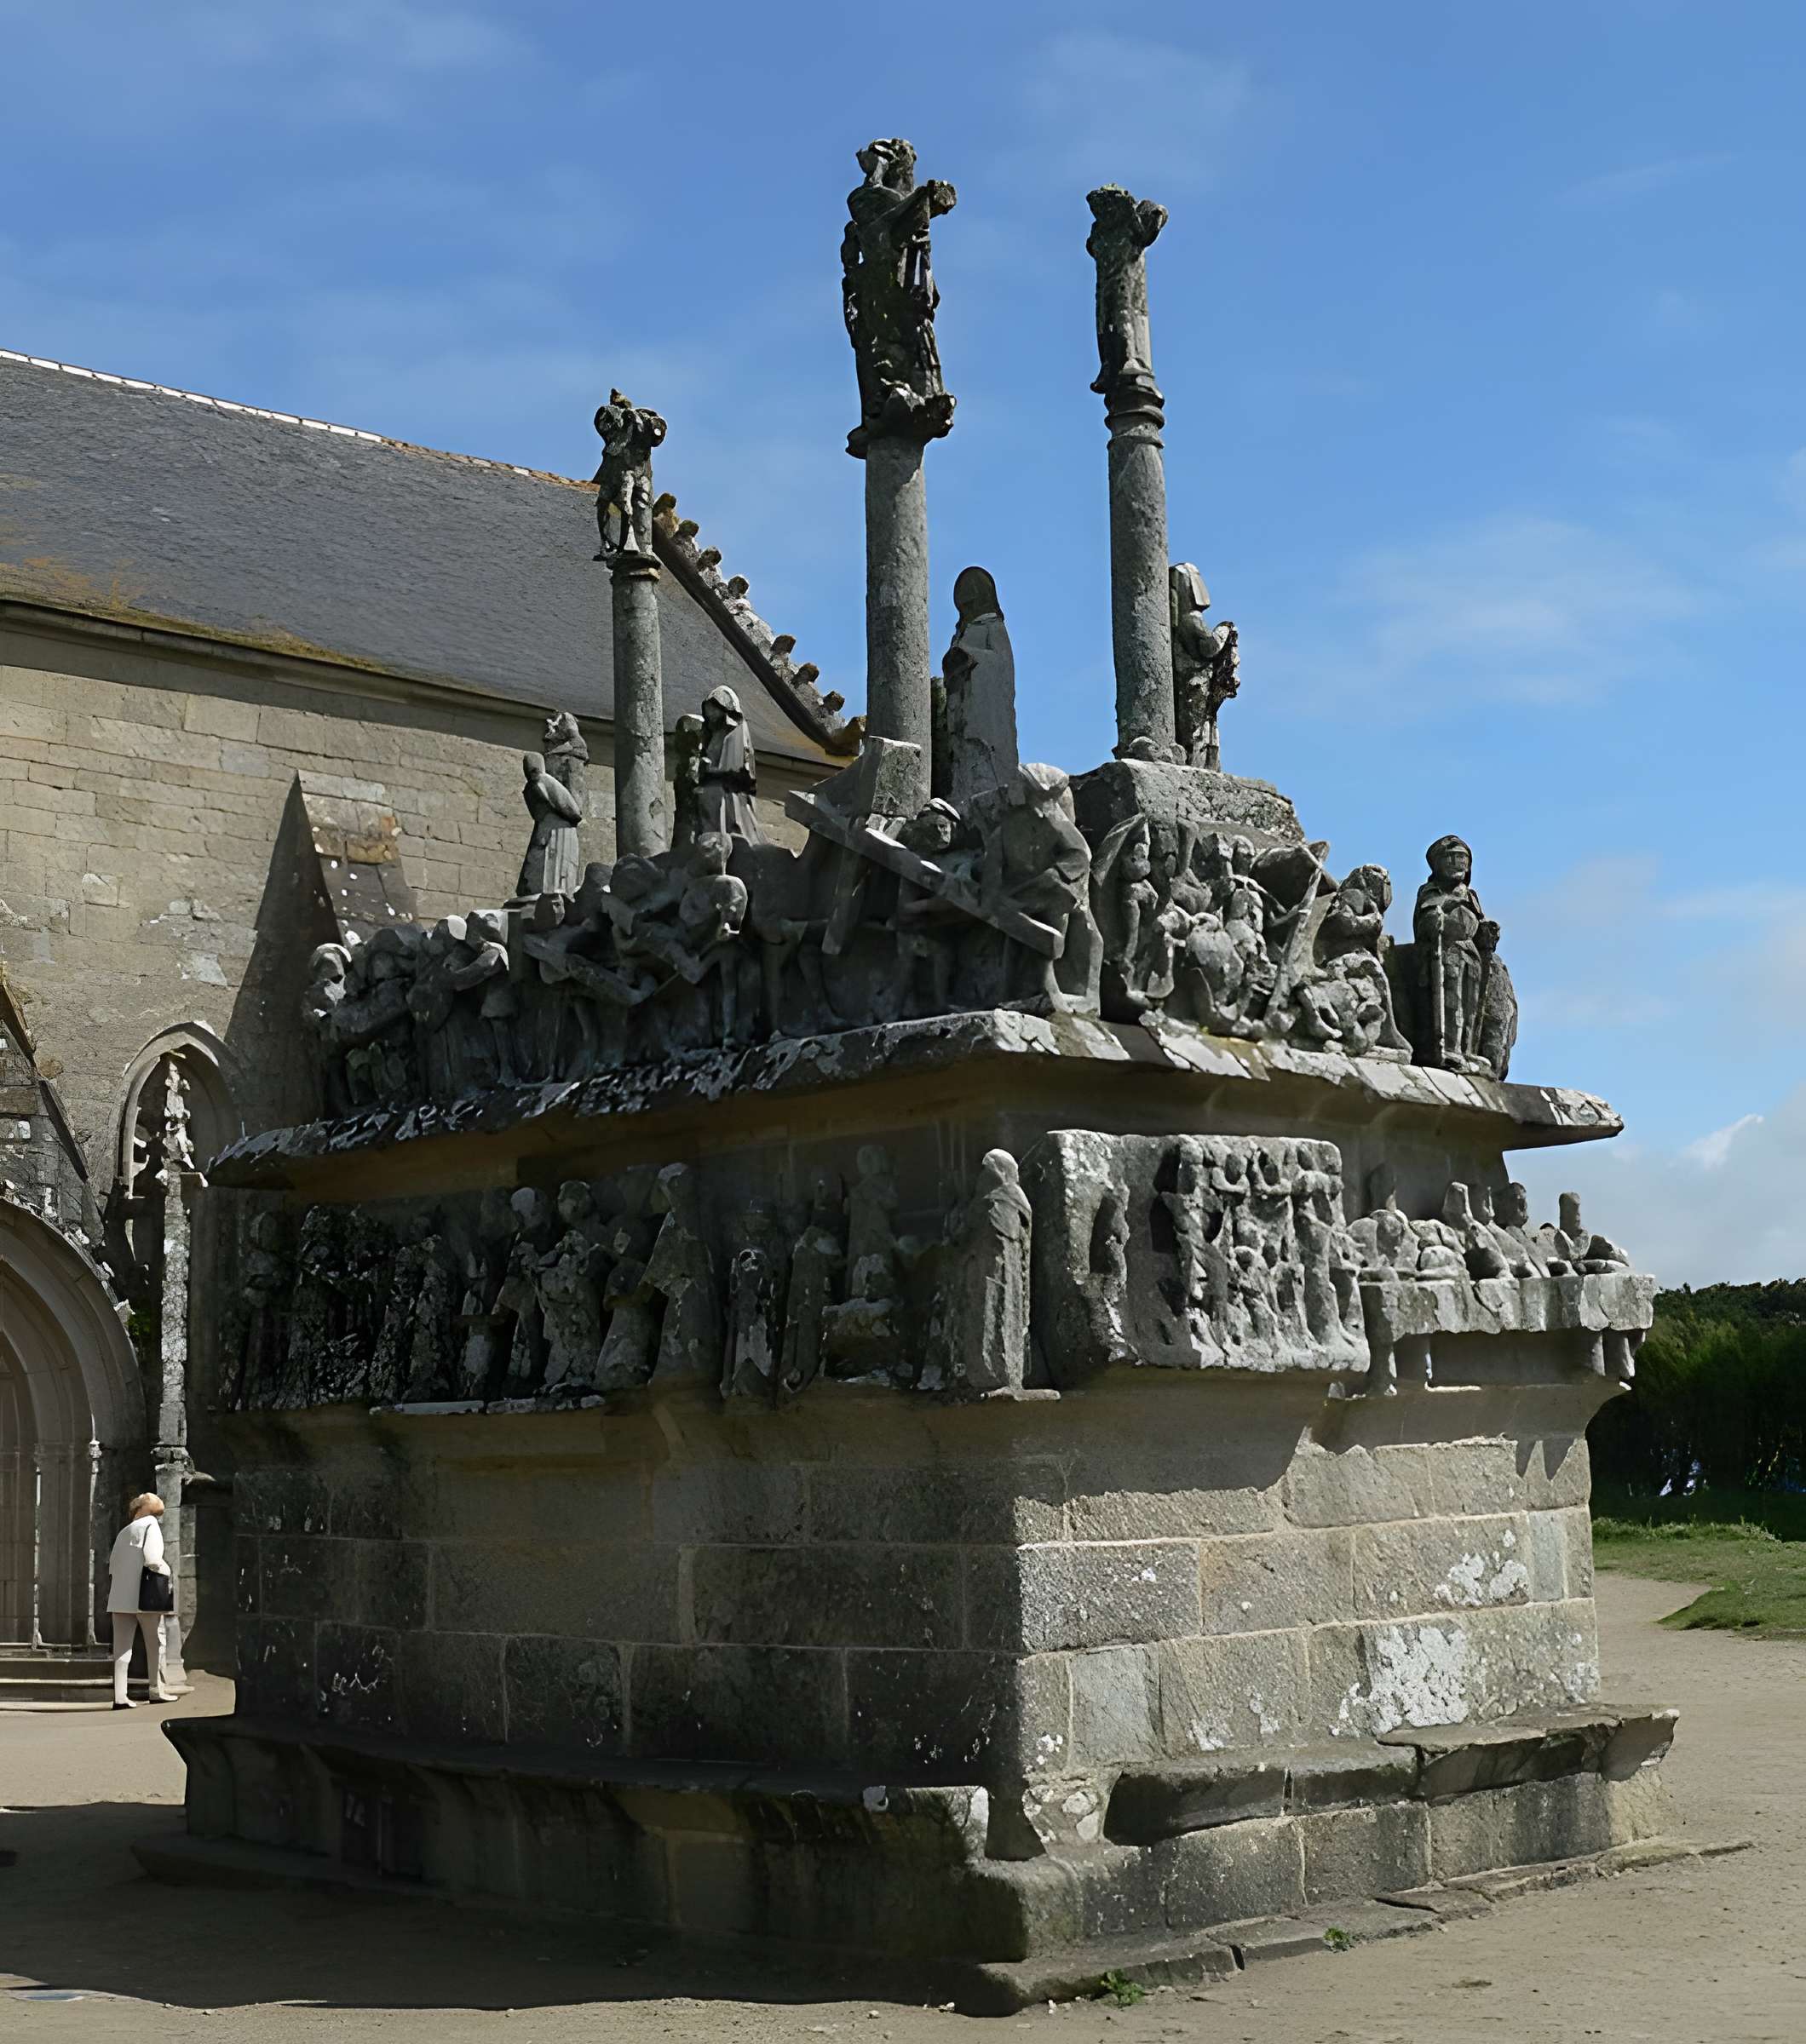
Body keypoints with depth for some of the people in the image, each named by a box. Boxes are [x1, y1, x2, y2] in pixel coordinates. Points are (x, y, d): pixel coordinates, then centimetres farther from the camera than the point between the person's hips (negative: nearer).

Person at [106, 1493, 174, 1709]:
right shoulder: (151, 1525, -3)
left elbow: (113, 1562, 16)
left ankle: (119, 1696, -3)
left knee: (121, 1646, 2)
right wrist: (166, 1570, 1)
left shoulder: (124, 1531, 18)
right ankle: (157, 1690, 15)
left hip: (120, 1596, 6)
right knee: (155, 1642, 9)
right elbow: (152, 1559, -15)